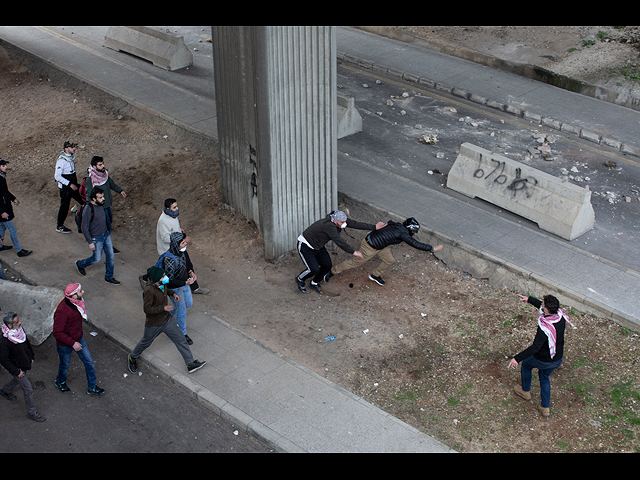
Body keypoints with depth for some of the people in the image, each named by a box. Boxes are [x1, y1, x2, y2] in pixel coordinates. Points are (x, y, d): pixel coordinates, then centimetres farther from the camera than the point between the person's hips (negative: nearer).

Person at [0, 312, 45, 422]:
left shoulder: (19, 329, -14)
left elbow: (26, 342, 7)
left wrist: (31, 356, 14)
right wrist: (16, 371, -19)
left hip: (25, 363, 7)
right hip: (16, 367, -7)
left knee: (18, 379, 32)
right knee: (28, 389, 1)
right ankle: (32, 412, 20)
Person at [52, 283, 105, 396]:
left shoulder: (77, 303, -11)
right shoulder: (62, 311, -37)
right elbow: (57, 333, -31)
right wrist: (73, 343, -27)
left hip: (78, 339, 7)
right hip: (65, 344, -7)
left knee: (89, 362, 14)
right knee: (65, 366, 19)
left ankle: (92, 387, 32)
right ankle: (60, 382, 52)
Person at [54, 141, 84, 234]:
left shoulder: (71, 157, 4)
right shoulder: (61, 160, -22)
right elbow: (57, 176, -24)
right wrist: (70, 184, -23)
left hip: (73, 185, 8)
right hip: (65, 188, -8)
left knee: (84, 201, 7)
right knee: (64, 206, 3)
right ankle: (59, 227, 19)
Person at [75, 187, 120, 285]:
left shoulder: (101, 205, -2)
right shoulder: (88, 209, -26)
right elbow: (85, 228, -22)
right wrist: (90, 242, -20)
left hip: (106, 235, 7)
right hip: (96, 238, -7)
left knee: (110, 256, 9)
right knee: (97, 258, 9)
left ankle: (109, 277, 26)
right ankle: (80, 264, 37)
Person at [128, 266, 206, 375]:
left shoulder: (162, 283, -10)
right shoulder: (149, 290, -34)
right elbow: (147, 309, -30)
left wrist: (172, 293, -2)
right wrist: (163, 308, -32)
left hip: (168, 319, 6)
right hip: (154, 324, -6)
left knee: (180, 339, 7)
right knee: (145, 342, 19)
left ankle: (191, 364, 16)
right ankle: (133, 358, 48)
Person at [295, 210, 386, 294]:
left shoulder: (340, 219, -12)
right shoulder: (329, 225, -37)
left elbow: (356, 224, -7)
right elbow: (339, 241, -37)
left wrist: (374, 227, -6)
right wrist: (353, 252, -30)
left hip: (317, 246, 9)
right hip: (305, 246, -9)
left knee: (327, 265, 4)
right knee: (314, 269, -20)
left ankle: (314, 283, 27)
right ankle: (299, 279, 11)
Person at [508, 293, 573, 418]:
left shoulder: (545, 327, -37)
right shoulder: (560, 315, -14)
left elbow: (535, 347, -43)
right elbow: (542, 306, 6)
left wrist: (517, 359, -44)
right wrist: (529, 299, 16)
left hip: (542, 360, -6)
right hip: (558, 360, 6)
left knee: (526, 365, 26)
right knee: (544, 376, 30)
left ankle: (525, 391, 47)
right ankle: (545, 407, 34)